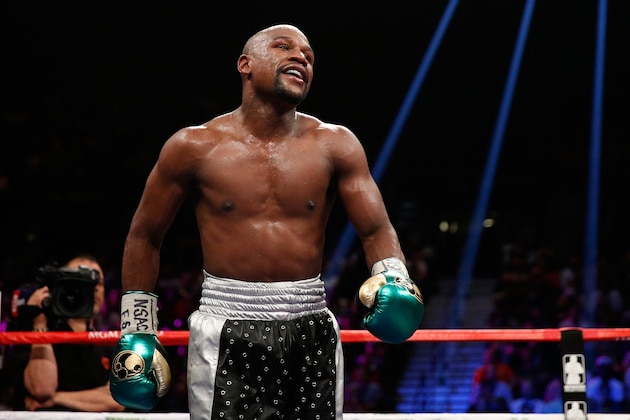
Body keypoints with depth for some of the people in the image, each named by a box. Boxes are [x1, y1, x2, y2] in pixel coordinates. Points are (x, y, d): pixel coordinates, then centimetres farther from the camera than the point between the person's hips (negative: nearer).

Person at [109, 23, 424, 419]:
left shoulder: (335, 145, 4)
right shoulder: (195, 146, 0)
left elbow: (377, 230, 1)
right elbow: (144, 237, 8)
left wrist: (393, 278, -21)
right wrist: (137, 332, 6)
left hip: (311, 331, 2)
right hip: (227, 335, -2)